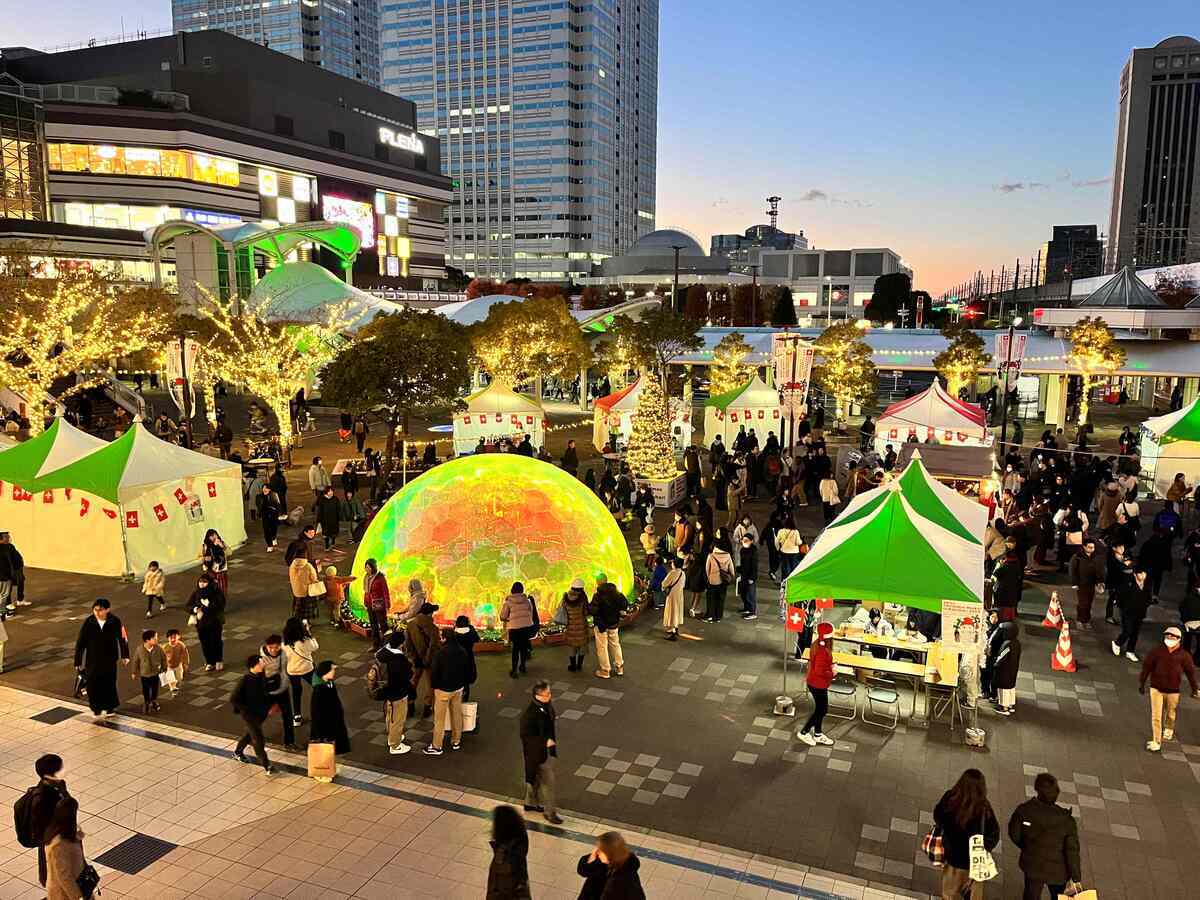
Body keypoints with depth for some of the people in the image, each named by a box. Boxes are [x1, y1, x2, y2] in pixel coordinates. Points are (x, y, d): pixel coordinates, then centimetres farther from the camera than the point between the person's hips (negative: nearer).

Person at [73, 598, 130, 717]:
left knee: (109, 684, 8)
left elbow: (122, 639, 0)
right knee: (93, 685, 8)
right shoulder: (88, 623, -12)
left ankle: (110, 707, 30)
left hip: (110, 660, 0)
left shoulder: (115, 622, -13)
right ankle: (96, 708, 30)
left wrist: (124, 656, 8)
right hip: (92, 661, 1)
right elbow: (80, 643, -5)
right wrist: (78, 662, -2)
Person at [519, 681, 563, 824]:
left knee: (536, 776, 24)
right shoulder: (530, 713, -32)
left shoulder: (546, 705, -7)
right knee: (547, 780, 4)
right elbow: (525, 735, -24)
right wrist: (545, 742, -23)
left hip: (547, 747, 8)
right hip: (536, 751, -8)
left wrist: (552, 739, 9)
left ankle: (530, 803, 44)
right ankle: (550, 811, 20)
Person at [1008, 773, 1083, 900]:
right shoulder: (1066, 820, -26)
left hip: (1032, 865, 1)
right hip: (1058, 870, -1)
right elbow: (1072, 851, -19)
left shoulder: (1023, 811, -24)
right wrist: (1075, 878, -7)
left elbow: (1014, 834, -9)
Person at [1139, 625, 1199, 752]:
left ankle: (1168, 729, 52)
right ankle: (1156, 741, 8)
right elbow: (1147, 666, 0)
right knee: (1156, 716, -2)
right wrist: (1141, 683, 4)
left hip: (1173, 690, 1)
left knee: (1171, 714, 20)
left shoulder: (1184, 655, -5)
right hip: (1156, 688, -1)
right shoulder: (1157, 651, -7)